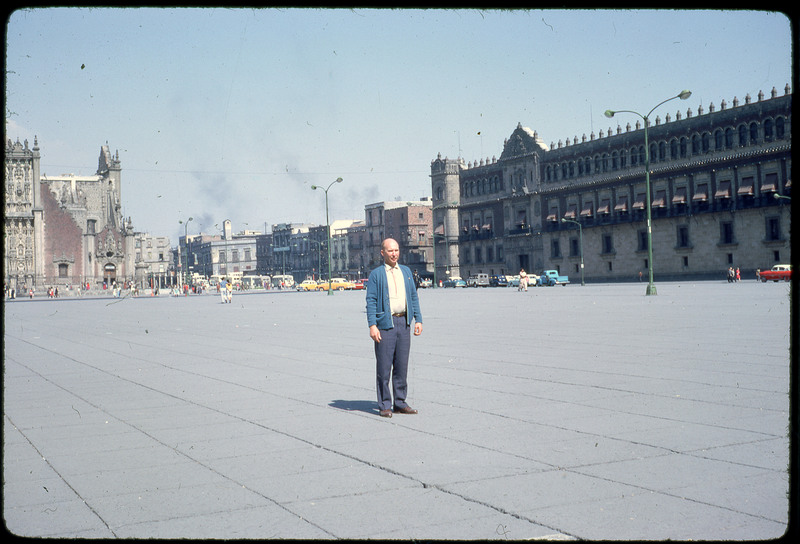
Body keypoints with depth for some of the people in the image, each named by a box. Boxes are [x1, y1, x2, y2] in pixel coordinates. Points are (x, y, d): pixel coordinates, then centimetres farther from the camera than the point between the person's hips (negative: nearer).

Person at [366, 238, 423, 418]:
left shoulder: (406, 271, 14)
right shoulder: (376, 274, 0)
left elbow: (414, 297, 16)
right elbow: (371, 301, -5)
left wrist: (418, 320, 7)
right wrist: (372, 325, -14)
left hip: (404, 322, 4)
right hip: (385, 323, -4)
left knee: (402, 366, 8)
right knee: (384, 366, -2)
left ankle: (400, 403, 17)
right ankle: (385, 406, 6)